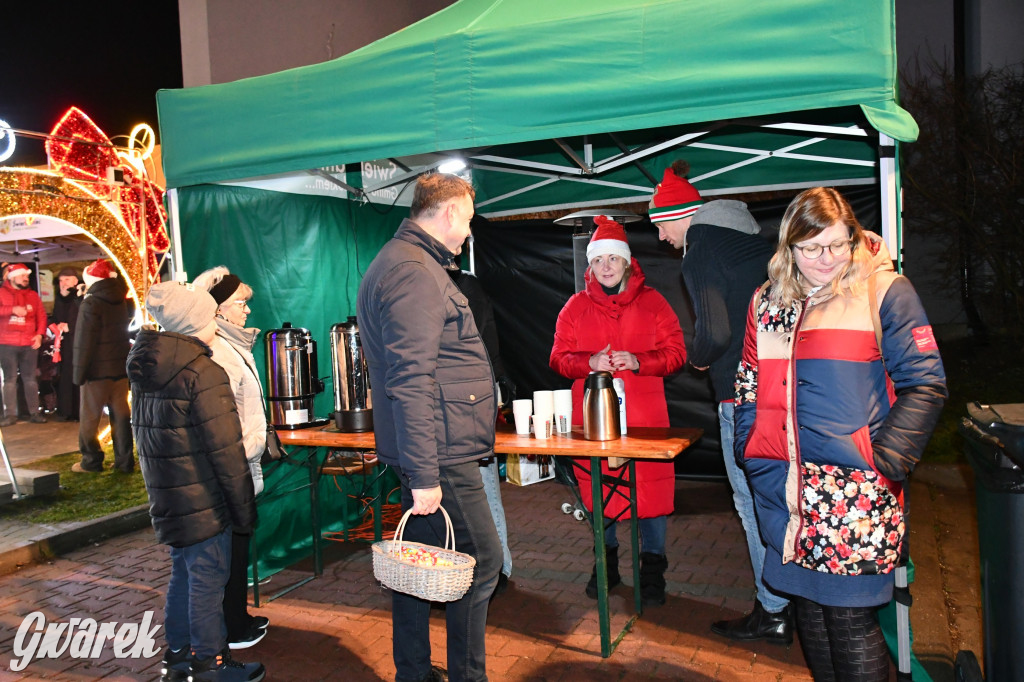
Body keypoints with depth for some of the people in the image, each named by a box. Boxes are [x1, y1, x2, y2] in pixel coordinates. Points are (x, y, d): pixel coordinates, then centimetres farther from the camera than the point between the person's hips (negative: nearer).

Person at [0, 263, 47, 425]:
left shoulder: (33, 295, 12)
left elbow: (41, 316, 9)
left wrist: (39, 334, -3)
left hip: (29, 344, 2)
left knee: (30, 378, 4)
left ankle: (34, 412, 7)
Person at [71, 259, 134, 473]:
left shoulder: (90, 303, -13)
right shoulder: (121, 300, 7)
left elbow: (84, 341, -14)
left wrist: (79, 373, -10)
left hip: (98, 368, -6)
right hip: (120, 367, 6)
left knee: (89, 416, 4)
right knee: (120, 413, 8)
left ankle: (91, 461, 7)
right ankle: (125, 460, 10)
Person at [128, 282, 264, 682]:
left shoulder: (146, 369, 7)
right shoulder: (204, 374, -18)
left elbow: (148, 439, 14)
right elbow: (225, 450, -19)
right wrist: (244, 507, -12)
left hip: (167, 498, 8)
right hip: (202, 500, -8)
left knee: (184, 574, 20)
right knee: (208, 578, 3)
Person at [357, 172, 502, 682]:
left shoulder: (403, 263, 18)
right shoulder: (413, 272, -17)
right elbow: (411, 381, -24)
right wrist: (424, 475, -24)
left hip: (426, 453, 11)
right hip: (440, 453, -11)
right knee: (480, 563, 0)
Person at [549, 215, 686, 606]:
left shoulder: (651, 302, 5)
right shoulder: (576, 307, 8)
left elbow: (675, 353, 1)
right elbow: (559, 358, 5)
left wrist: (637, 362, -16)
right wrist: (590, 362, -14)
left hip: (645, 415, -1)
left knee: (652, 484, -2)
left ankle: (653, 569, 16)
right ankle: (607, 562, 29)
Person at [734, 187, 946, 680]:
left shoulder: (884, 291, -3)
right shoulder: (768, 303, 11)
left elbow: (924, 383, -6)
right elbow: (749, 390, 17)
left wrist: (883, 461, -13)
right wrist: (753, 455, 8)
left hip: (856, 492, -4)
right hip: (787, 488, 5)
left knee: (849, 619, -1)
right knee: (808, 608, 15)